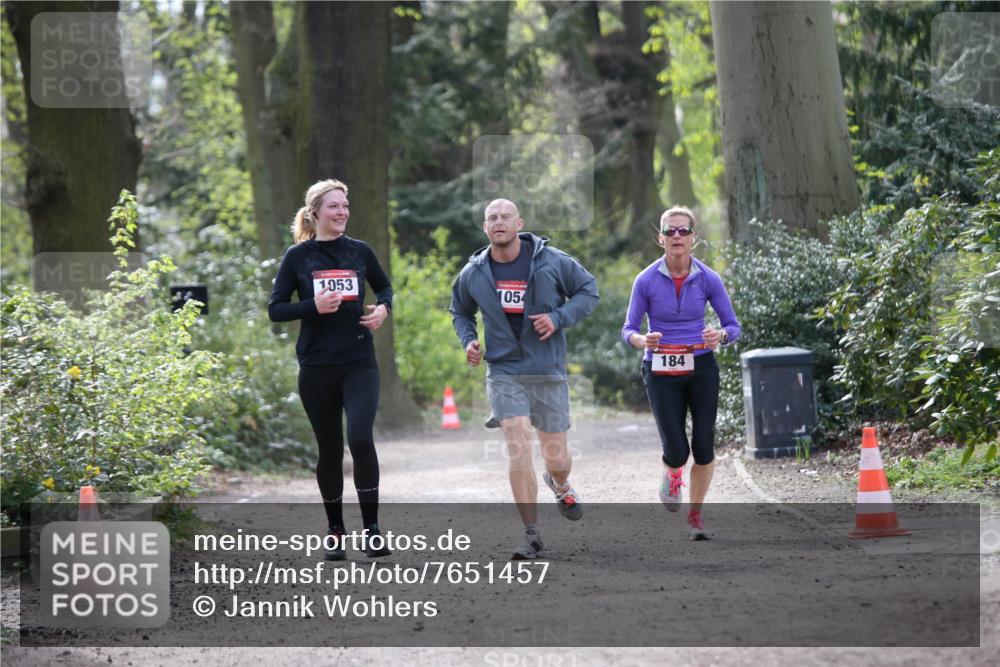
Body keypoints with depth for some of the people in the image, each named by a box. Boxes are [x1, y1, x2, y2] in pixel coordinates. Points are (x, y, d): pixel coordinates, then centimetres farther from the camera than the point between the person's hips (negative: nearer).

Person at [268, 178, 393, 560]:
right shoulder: (298, 256, 0)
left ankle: (372, 528, -10)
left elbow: (384, 286, 22)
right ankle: (335, 530, 22)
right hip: (317, 367, 0)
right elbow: (275, 310, -1)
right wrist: (314, 306, -16)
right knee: (330, 450, 7)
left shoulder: (360, 252, 5)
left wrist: (383, 308, 1)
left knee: (361, 439, -18)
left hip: (359, 363, 0)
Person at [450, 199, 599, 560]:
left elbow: (588, 290, 3)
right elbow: (460, 312, 19)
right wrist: (468, 340, -1)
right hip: (504, 373, 0)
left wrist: (558, 318, -13)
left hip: (548, 372, 0)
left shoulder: (551, 261, -8)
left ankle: (559, 484, 46)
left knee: (556, 458, 6)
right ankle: (531, 535, -6)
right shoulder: (474, 273, -1)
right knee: (518, 450, -15)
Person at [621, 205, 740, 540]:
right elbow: (628, 329, -2)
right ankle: (672, 475, 30)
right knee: (677, 450, -8)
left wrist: (720, 335, -23)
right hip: (661, 372, -1)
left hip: (701, 368, 1)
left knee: (704, 448, -3)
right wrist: (642, 340, -25)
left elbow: (733, 326, 0)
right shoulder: (646, 281, -8)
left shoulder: (708, 279, -5)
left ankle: (695, 513, 18)